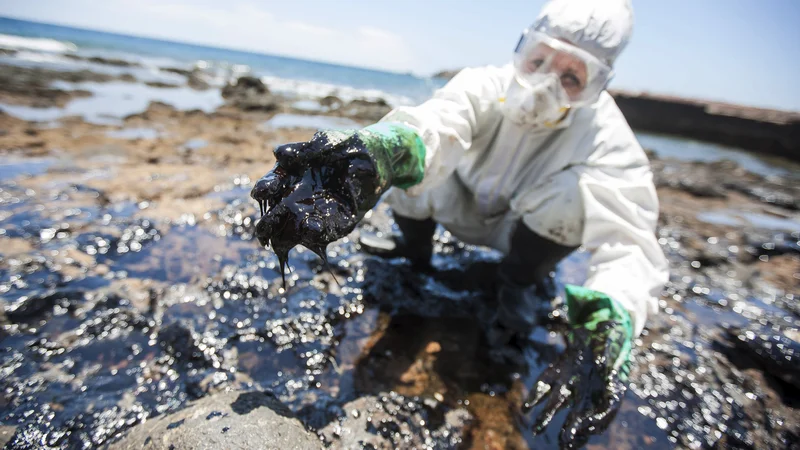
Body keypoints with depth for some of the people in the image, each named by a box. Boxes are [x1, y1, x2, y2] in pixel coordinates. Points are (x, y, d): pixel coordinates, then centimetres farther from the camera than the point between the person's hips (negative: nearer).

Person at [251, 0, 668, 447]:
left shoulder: (605, 136, -27)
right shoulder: (488, 85, -25)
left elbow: (629, 238, -40)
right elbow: (437, 122, -48)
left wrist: (613, 316, -63)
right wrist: (387, 147, -73)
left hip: (523, 232, -1)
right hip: (463, 212, 2)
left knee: (583, 187, -31)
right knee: (409, 156, -25)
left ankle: (519, 285, -7)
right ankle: (416, 249, 4)